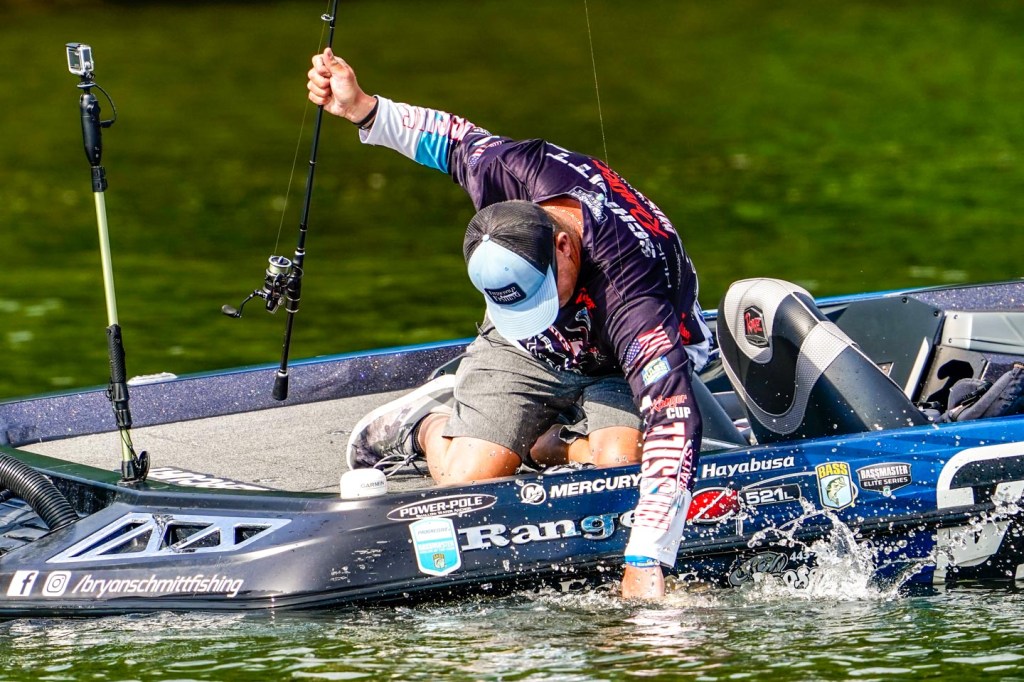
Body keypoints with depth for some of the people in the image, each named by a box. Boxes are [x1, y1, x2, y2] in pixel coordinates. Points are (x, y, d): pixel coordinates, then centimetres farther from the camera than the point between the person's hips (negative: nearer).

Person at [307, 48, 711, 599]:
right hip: (525, 352, 3)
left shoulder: (631, 295, -45)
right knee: (466, 482, -14)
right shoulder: (520, 172, -34)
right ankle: (428, 423, 21)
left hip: (617, 364, -3)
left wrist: (645, 565, -56)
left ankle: (539, 444, 3)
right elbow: (459, 140, -8)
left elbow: (673, 425, -50)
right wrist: (364, 110, -17)